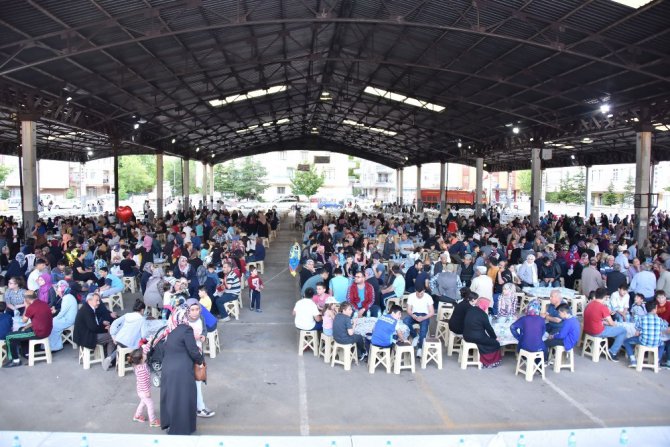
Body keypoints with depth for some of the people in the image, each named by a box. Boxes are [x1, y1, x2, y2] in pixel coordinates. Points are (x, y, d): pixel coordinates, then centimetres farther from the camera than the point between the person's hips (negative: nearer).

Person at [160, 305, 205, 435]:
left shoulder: (170, 330, 6)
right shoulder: (186, 329, -16)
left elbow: (164, 350, 16)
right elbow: (193, 351, -14)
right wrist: (201, 361, 3)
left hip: (167, 369, 7)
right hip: (181, 371, -7)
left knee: (171, 397, 20)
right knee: (182, 399, 7)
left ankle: (169, 423, 35)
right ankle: (181, 428, 17)